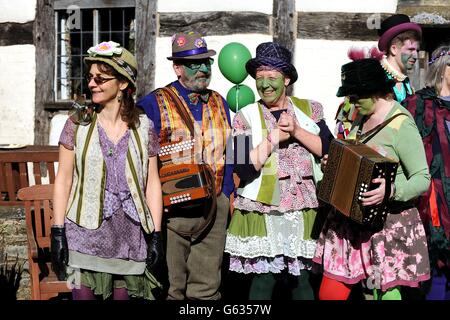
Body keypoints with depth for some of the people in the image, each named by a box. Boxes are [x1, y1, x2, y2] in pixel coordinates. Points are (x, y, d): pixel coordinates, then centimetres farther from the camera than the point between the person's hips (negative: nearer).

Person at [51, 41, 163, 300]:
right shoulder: (78, 123, 1)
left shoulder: (144, 127, 3)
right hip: (86, 234, 0)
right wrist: (58, 231, -3)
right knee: (84, 294, -1)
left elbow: (152, 183, 4)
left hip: (130, 237, 1)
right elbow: (64, 179, 2)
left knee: (123, 294, 7)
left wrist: (156, 235, 1)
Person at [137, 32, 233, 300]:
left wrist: (227, 196, 12)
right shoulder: (154, 104, -7)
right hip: (171, 206, -4)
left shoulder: (219, 103, 10)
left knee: (207, 287, 13)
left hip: (213, 207, 4)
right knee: (169, 287, 7)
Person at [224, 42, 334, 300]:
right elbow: (244, 169, -10)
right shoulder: (245, 117, 1)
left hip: (303, 210, 2)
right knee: (264, 279, -2)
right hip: (263, 211, -2)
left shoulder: (310, 110, 9)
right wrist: (275, 136, -11)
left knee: (301, 278, 6)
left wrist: (296, 130, -10)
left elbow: (329, 151, -1)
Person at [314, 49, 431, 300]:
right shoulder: (362, 117, 10)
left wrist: (391, 191, -33)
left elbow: (423, 178, -16)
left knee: (385, 289, 2)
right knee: (330, 291, 7)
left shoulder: (400, 125, -14)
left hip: (388, 223, -7)